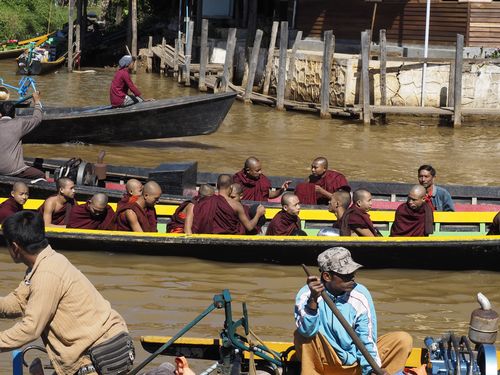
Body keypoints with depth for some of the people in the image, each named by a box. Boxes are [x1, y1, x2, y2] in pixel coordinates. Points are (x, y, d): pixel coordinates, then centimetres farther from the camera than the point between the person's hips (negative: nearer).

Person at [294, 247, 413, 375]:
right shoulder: (307, 295, -16)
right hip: (325, 363, -2)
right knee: (301, 335, -30)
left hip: (357, 364, 3)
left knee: (403, 340, -14)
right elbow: (307, 331, -30)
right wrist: (313, 300, -44)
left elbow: (367, 340, -10)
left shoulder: (361, 296, -11)